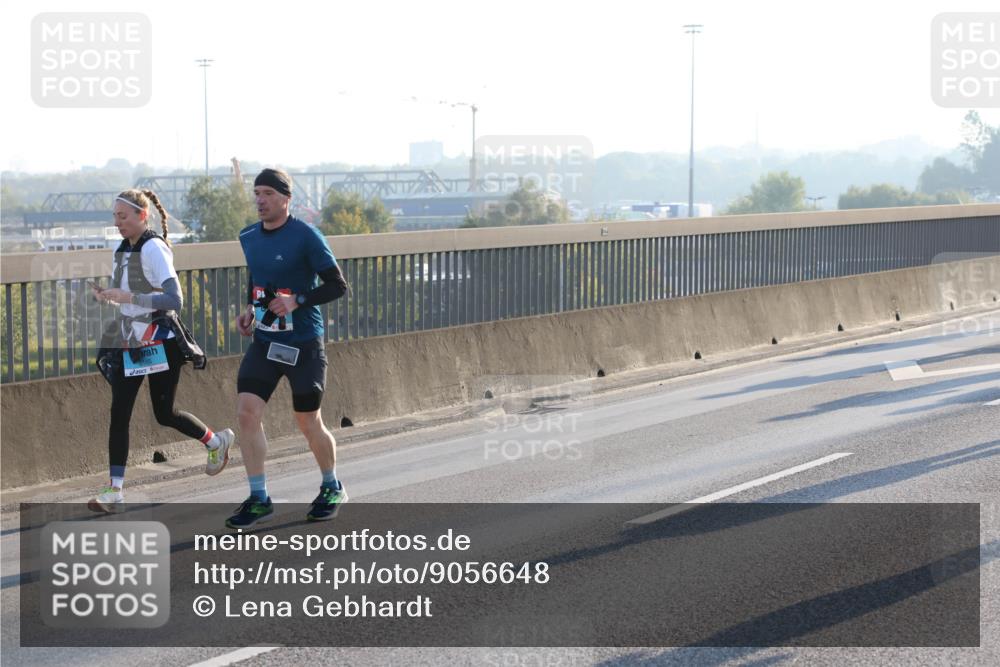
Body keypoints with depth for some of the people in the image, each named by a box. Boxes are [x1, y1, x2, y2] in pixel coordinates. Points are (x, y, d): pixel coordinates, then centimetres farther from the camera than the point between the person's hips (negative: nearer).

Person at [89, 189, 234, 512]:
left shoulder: (154, 248, -15)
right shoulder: (122, 249, 9)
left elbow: (173, 300, -22)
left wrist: (129, 297, -30)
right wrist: (107, 295, -1)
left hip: (159, 342, -7)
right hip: (129, 342, 7)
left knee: (164, 413, 3)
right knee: (119, 414, -2)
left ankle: (217, 441, 29)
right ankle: (115, 488, 0)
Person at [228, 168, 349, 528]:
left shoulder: (306, 236, -13)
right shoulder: (248, 237, 6)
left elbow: (338, 285, -11)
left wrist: (297, 301, -22)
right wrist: (249, 309, 6)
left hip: (304, 345, -5)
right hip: (264, 341, 5)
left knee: (309, 423, 5)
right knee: (247, 411, -10)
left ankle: (332, 488, 30)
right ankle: (258, 498, -1)